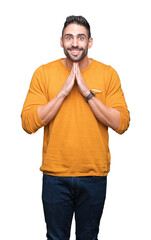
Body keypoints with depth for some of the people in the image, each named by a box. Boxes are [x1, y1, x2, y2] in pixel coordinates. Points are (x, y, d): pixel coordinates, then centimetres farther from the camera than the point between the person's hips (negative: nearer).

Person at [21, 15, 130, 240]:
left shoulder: (108, 74, -2)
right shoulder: (44, 73, -2)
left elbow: (122, 124, -11)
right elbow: (28, 123, -11)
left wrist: (87, 93, -17)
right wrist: (63, 92, -17)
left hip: (94, 174, 0)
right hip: (55, 175, 0)